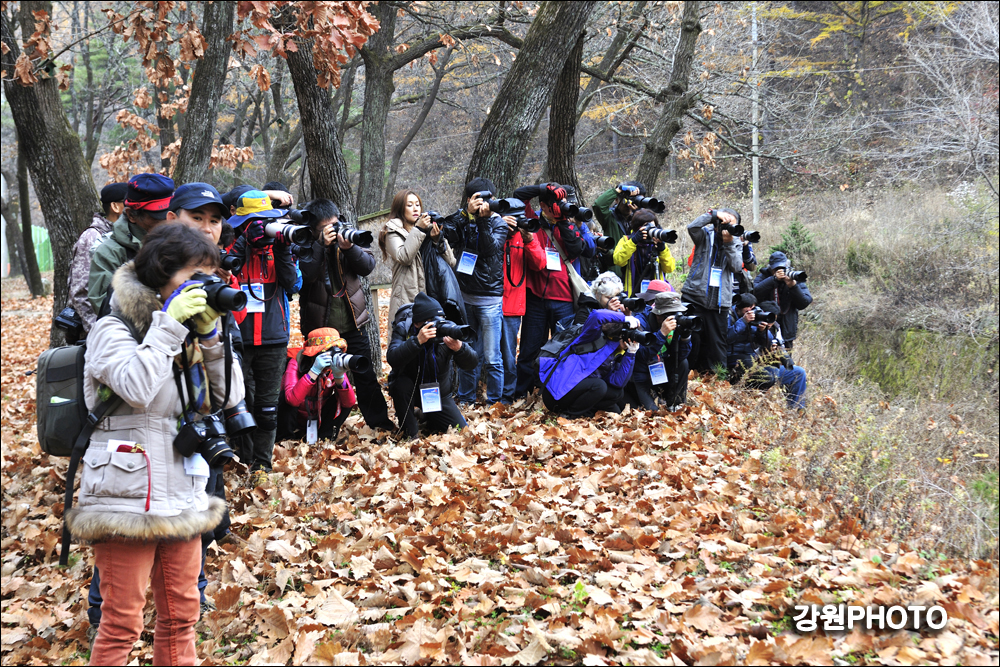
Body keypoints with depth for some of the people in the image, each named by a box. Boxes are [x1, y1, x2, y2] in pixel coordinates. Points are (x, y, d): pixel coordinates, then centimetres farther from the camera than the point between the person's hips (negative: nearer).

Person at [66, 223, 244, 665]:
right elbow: (137, 388, -27)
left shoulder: (188, 333, 11)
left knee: (181, 616, 13)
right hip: (128, 498, -7)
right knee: (122, 624, -2)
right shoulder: (113, 330, -7)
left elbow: (229, 397, 5)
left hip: (183, 497, 7)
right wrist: (169, 323, -20)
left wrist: (211, 336, -5)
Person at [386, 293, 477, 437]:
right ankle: (411, 434, -15)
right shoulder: (403, 329, -20)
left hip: (439, 393, 2)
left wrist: (459, 348, -42)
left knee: (460, 430, -6)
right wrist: (417, 340, -49)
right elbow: (392, 359, -37)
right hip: (410, 389, -2)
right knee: (401, 385, -35)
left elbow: (471, 364, -20)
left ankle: (429, 419, 26)